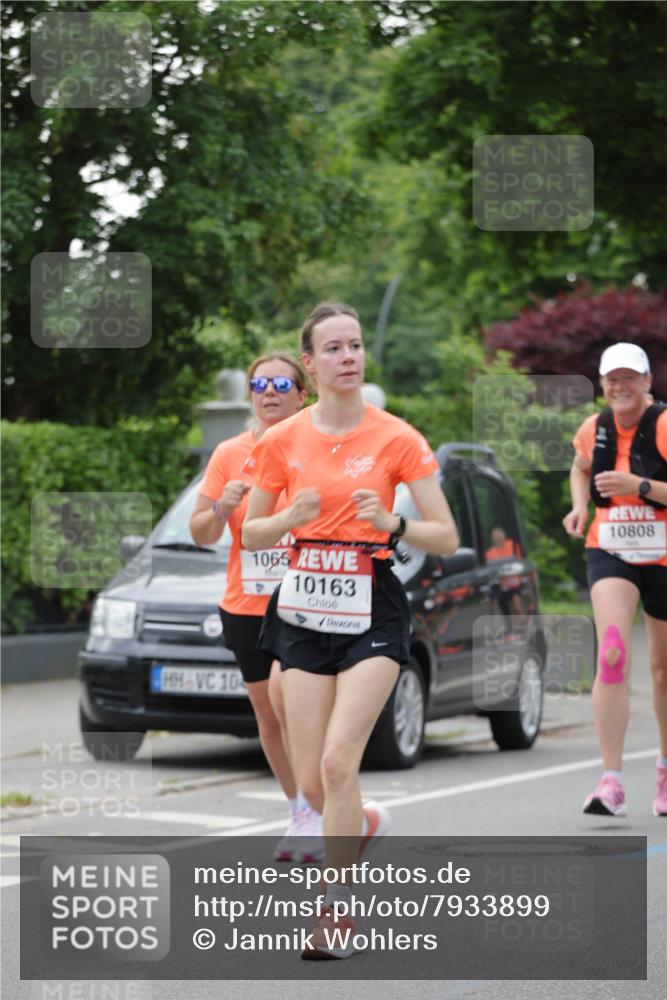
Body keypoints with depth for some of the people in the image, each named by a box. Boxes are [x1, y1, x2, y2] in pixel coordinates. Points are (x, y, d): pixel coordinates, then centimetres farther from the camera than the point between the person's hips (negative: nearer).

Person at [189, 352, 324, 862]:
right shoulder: (230, 455, 6)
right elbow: (200, 533, 7)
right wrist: (222, 508, -13)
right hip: (246, 608, 4)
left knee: (284, 691, -25)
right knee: (269, 718, 10)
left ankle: (314, 807, -12)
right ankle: (303, 816, 25)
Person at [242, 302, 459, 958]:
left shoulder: (397, 439, -4)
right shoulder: (282, 441, 3)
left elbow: (446, 538, -2)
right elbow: (250, 533, 10)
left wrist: (391, 523, -21)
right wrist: (290, 518, -11)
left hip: (372, 613, -3)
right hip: (303, 609, 3)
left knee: (338, 761, -18)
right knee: (311, 783, 2)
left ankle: (335, 910, -6)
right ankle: (366, 824, 38)